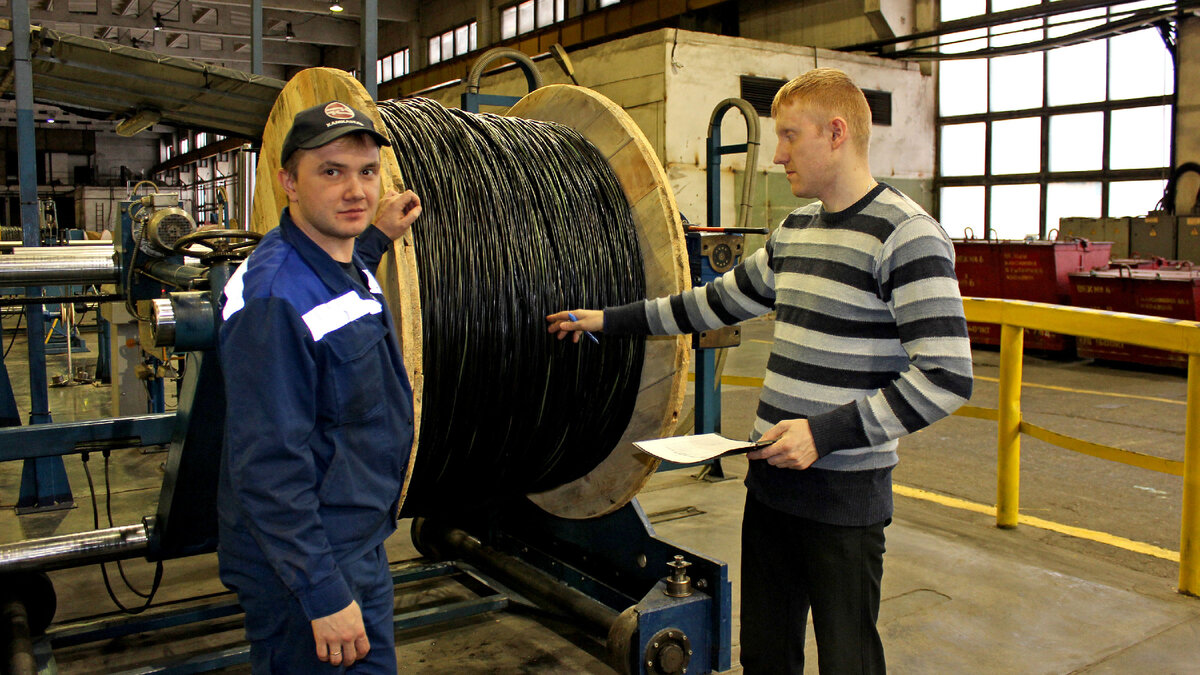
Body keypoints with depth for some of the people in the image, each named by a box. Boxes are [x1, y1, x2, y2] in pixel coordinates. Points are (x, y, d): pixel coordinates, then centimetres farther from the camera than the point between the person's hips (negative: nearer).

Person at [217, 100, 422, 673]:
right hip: (302, 569, -9)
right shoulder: (275, 298, -25)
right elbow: (269, 468, -26)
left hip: (364, 551, 9)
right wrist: (323, 595, -24)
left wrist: (377, 236, 19)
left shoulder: (350, 268, 4)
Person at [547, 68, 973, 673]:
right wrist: (610, 320, 24)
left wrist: (827, 431, -20)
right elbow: (718, 301, 23)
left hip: (845, 495, -7)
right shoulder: (794, 231, 12)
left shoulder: (905, 235, -14)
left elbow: (946, 377, -19)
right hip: (769, 480, 7)